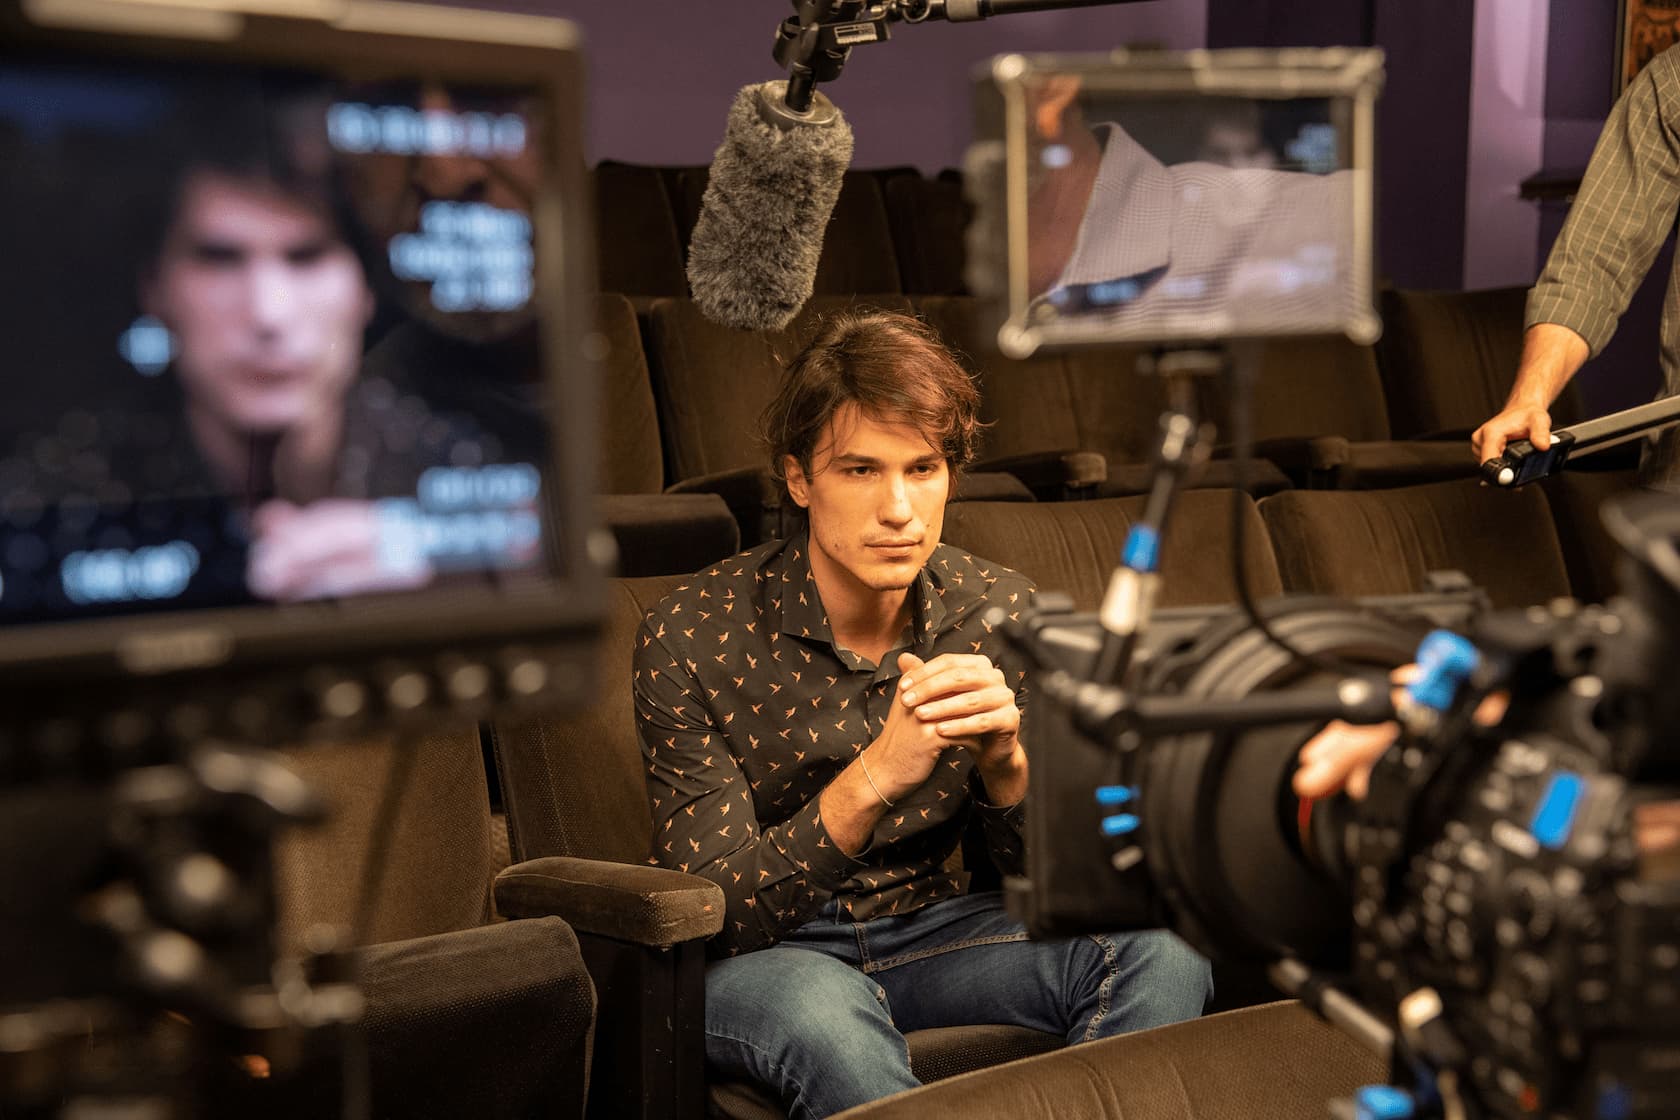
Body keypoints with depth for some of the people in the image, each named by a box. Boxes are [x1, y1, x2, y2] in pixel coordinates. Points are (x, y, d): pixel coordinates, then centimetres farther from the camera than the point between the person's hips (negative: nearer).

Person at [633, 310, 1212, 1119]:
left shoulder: (1003, 616, -6)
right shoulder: (691, 638, -18)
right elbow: (716, 914, -20)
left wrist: (1007, 762, -23)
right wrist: (873, 778, -35)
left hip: (935, 929, 4)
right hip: (770, 955, -3)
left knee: (1161, 954, -21)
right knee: (819, 1007, -38)